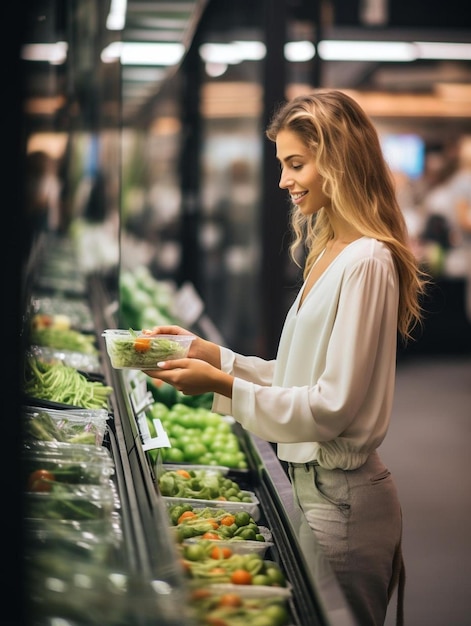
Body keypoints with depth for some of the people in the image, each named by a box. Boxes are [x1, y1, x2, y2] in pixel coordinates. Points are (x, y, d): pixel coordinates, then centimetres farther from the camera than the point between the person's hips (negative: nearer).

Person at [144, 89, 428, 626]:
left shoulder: (366, 262, -19)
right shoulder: (330, 254, 10)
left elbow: (332, 405, -20)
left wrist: (222, 384, -20)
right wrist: (210, 354, 4)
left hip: (342, 498, -9)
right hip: (314, 483, 9)